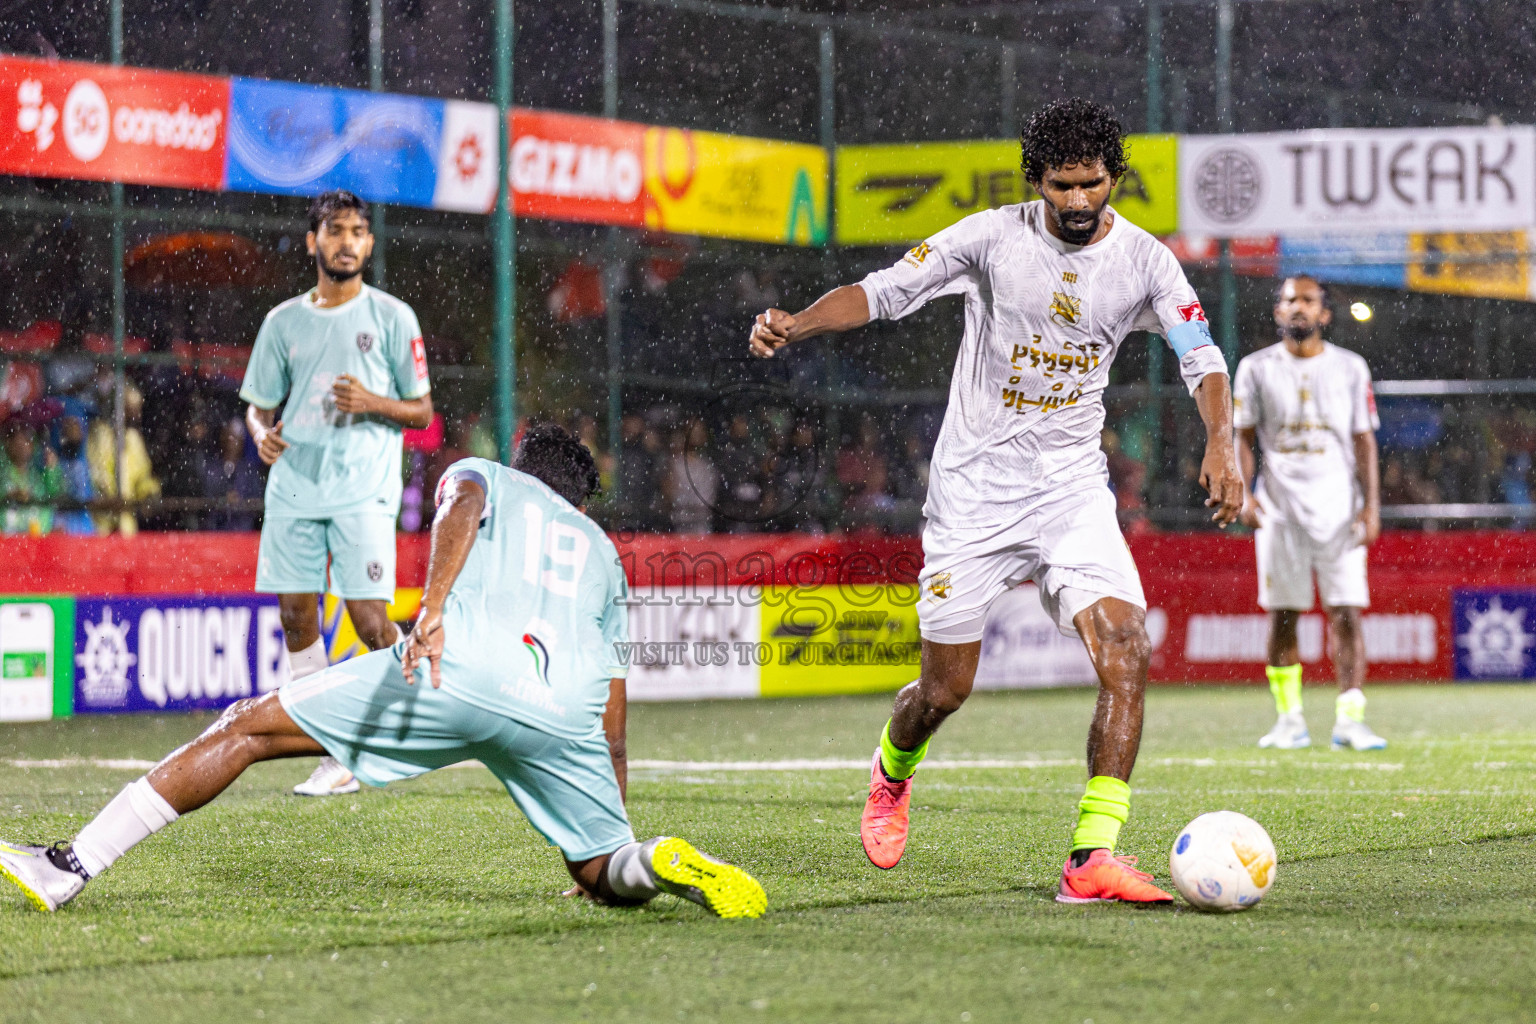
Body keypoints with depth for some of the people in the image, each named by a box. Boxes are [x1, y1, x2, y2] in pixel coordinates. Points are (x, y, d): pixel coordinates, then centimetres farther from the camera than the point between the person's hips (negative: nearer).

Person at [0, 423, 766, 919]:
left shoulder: (486, 475, 30)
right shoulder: (602, 552, 40)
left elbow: (462, 507, 1)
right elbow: (611, 733, 37)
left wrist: (432, 607, -16)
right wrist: (613, 839, 43)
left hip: (463, 667, -3)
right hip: (567, 706, 3)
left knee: (248, 728, 6)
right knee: (606, 879, 18)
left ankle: (69, 870, 1)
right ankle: (671, 864, -19)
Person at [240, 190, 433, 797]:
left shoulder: (391, 317, 2)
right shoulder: (284, 322, 11)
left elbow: (421, 410, 4)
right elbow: (259, 403, 16)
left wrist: (372, 403, -15)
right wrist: (262, 432, -6)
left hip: (364, 490, -4)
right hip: (294, 487, 4)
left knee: (369, 620, -15)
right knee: (296, 617, 0)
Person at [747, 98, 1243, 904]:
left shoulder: (1142, 259, -3)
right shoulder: (993, 236, -8)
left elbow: (1201, 357, -4)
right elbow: (884, 292, -5)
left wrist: (1220, 441, -24)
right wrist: (795, 325, -22)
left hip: (1072, 488, 2)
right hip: (973, 487, -1)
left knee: (1126, 654, -20)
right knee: (945, 690, 4)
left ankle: (1091, 860, -17)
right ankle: (893, 770, 42)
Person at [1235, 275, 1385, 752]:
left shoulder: (1350, 368, 6)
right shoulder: (1257, 369, 6)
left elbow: (1364, 441, 6)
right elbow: (1243, 438, 8)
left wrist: (1371, 506, -3)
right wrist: (1243, 493, -8)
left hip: (1339, 505, 0)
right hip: (1280, 506, 1)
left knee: (1346, 613, -7)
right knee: (1282, 617, 2)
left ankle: (1349, 718, -9)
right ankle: (1289, 719, 10)